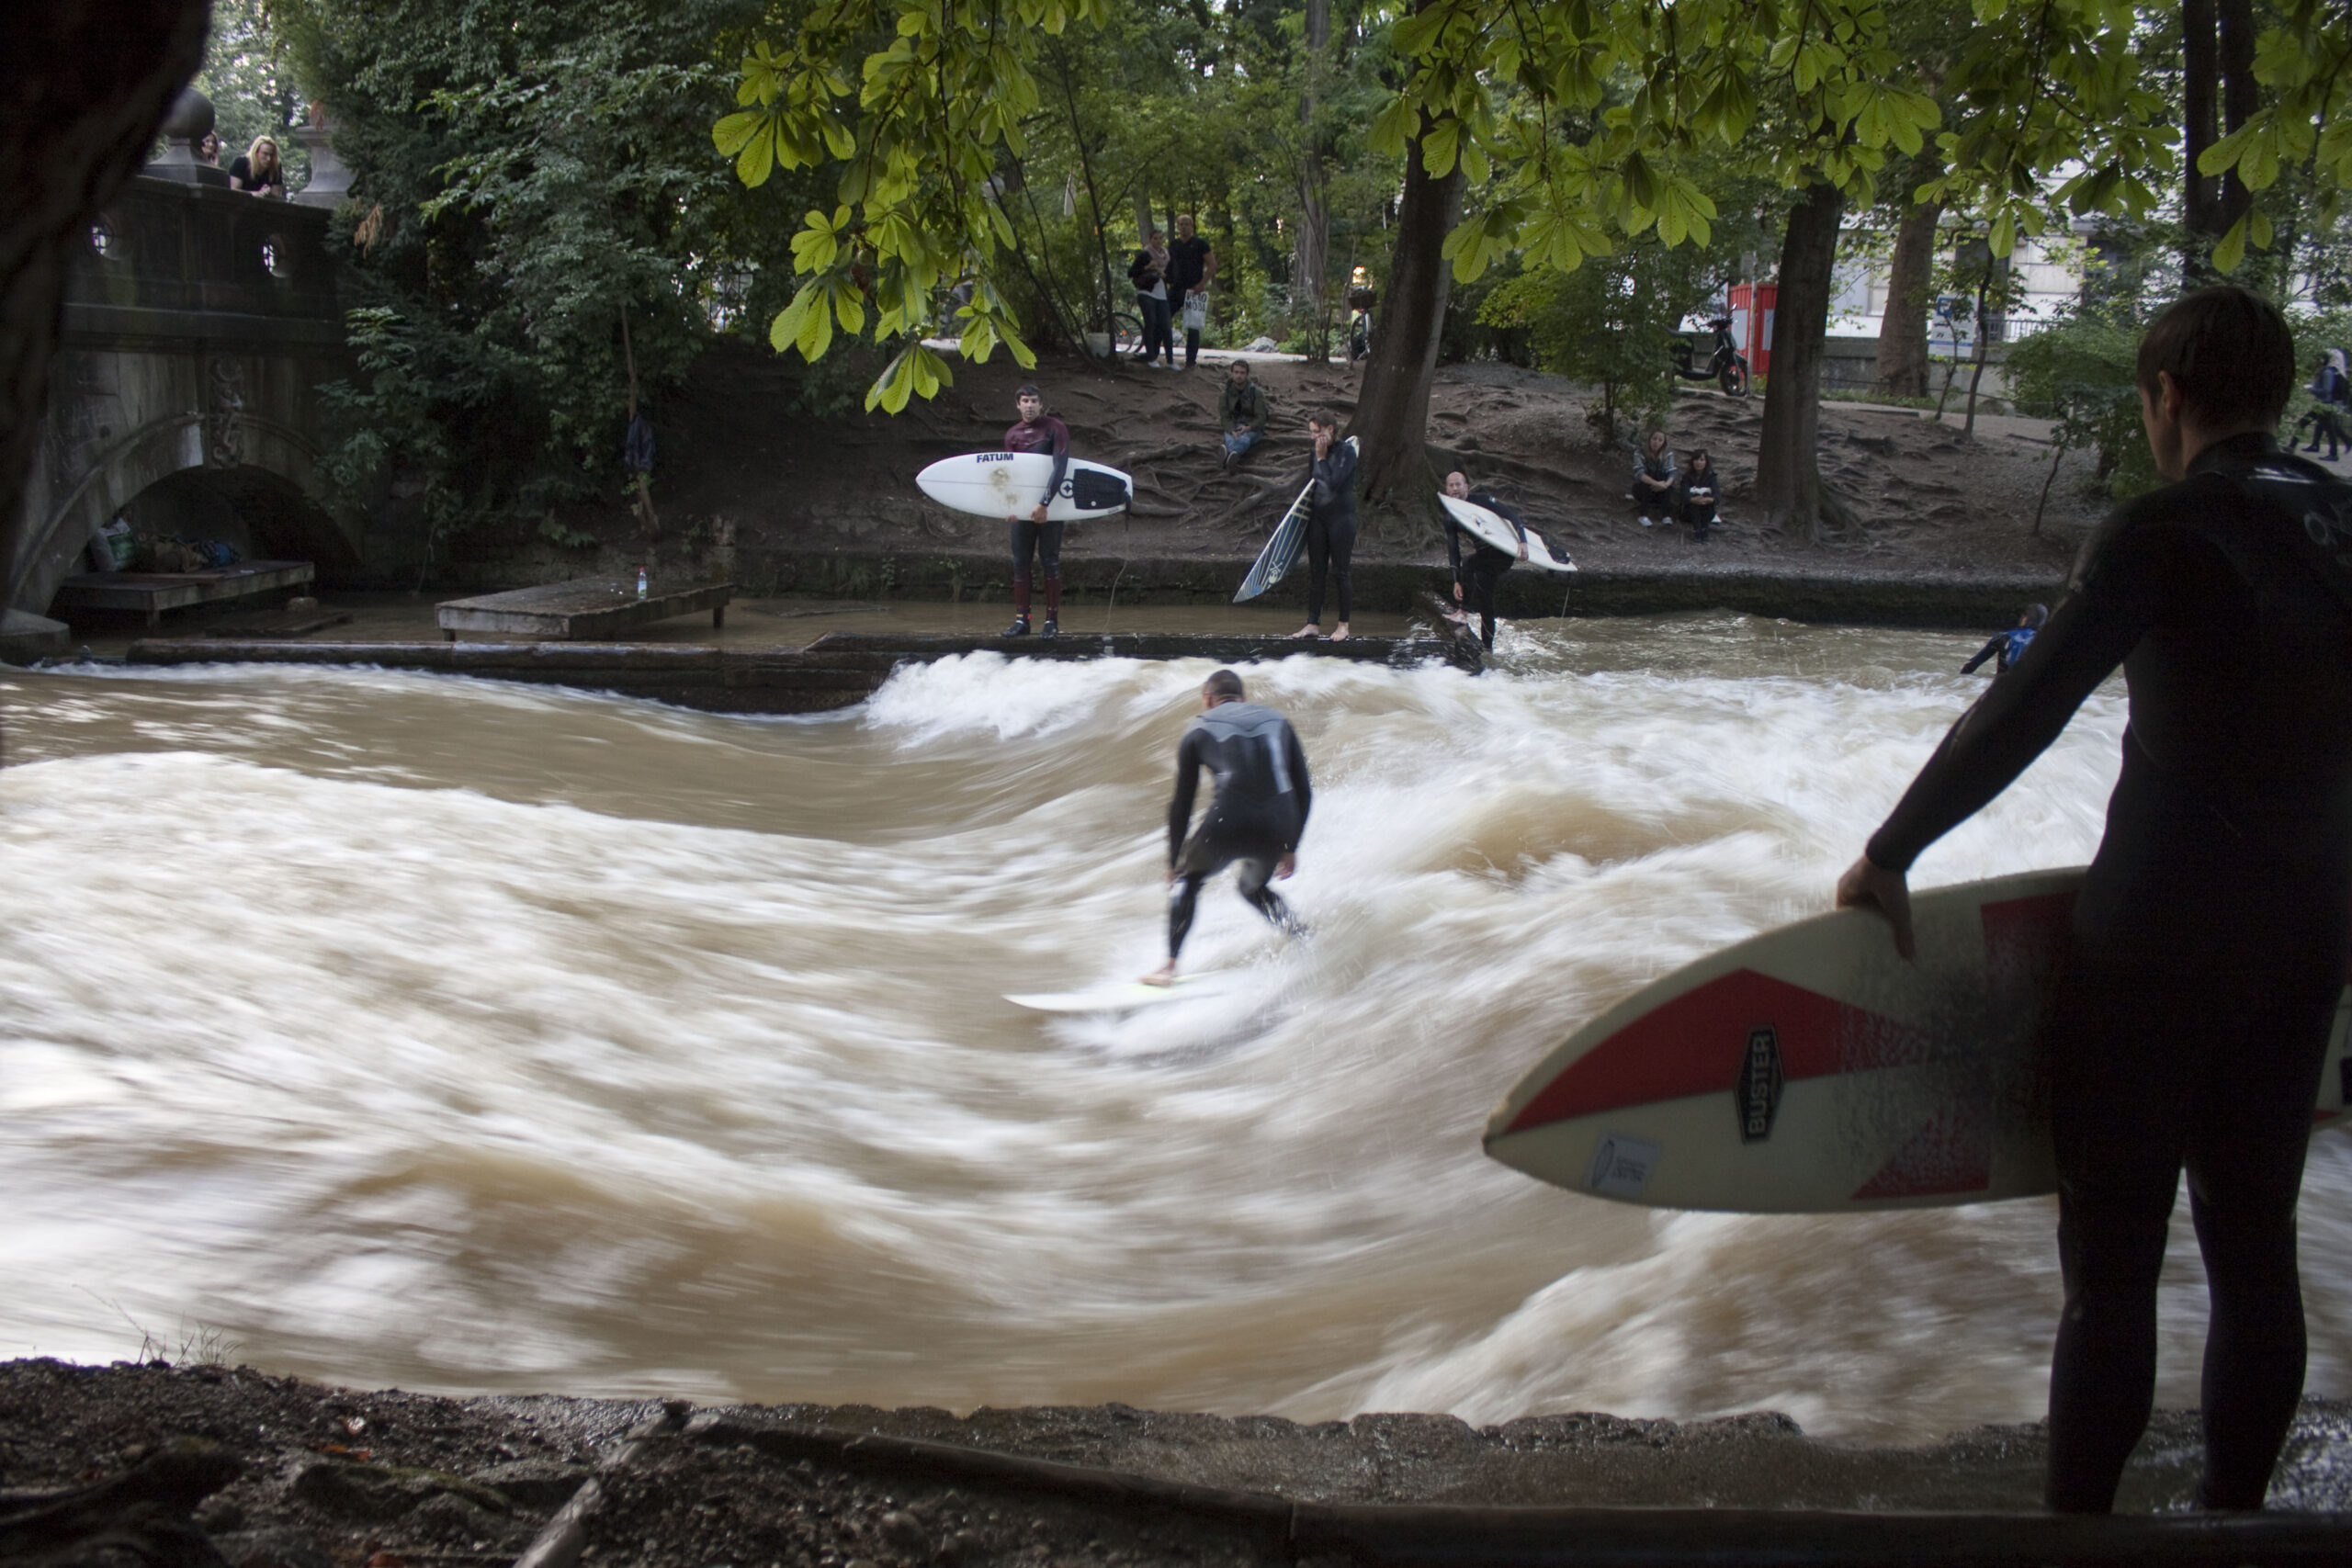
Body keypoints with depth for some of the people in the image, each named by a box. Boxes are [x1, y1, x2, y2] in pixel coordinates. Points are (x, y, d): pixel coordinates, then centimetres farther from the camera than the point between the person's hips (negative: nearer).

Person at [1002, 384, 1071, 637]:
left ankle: (1052, 621, 2)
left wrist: (1044, 504, -21)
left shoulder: (1055, 428, -4)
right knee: (1020, 563, 3)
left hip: (1050, 508, -4)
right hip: (1022, 508, 4)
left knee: (1050, 563, -1)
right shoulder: (1012, 435, 9)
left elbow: (1060, 468, -13)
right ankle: (1021, 619, 7)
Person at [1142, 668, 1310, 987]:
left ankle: (1169, 966, 13)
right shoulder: (1278, 722, 22)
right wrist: (1291, 847, 28)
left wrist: (1174, 861, 24)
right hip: (1277, 827, 3)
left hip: (1228, 824, -3)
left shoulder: (1200, 730, 15)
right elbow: (1304, 792, 20)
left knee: (1186, 879, 24)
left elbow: (1182, 803, 16)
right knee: (1254, 888, 33)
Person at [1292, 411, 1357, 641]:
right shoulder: (1316, 452, 9)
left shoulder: (1346, 451, -11)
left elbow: (1334, 483, -21)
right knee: (1315, 571, 6)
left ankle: (1343, 625, 8)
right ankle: (1313, 624, 11)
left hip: (1341, 516, -7)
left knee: (1339, 572, -1)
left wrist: (1322, 458, -14)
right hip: (1318, 516, 7)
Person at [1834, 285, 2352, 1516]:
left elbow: (2024, 713, -18)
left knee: (2112, 1261, 1)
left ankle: (2079, 1525, 7)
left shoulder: (2168, 533, -14)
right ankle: (2235, 1507, 26)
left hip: (2159, 938, -7)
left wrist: (1890, 854, -11)